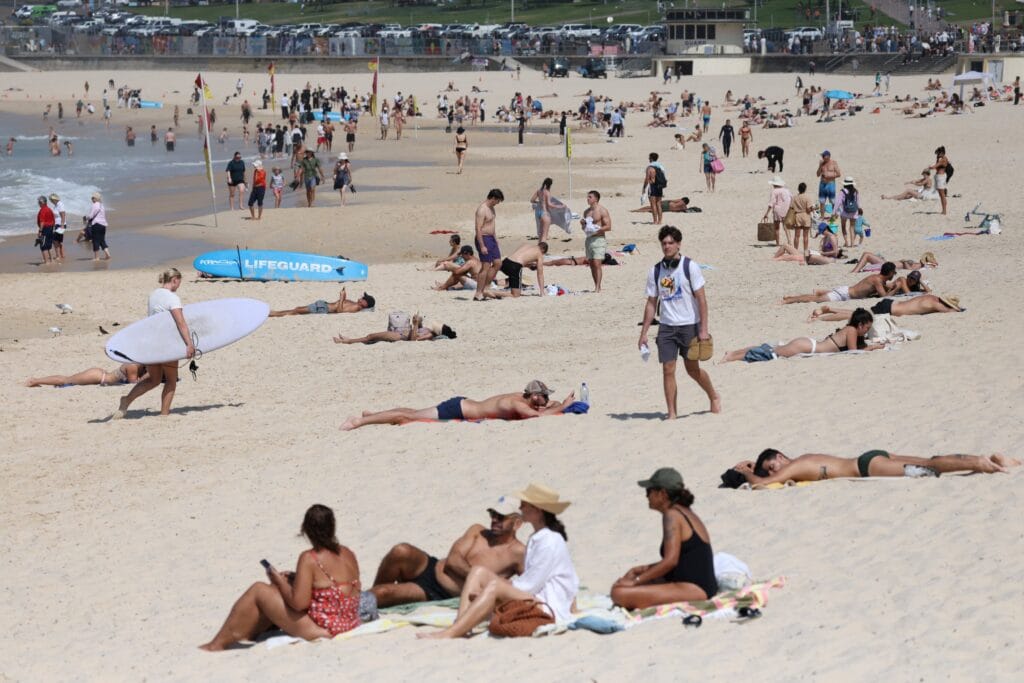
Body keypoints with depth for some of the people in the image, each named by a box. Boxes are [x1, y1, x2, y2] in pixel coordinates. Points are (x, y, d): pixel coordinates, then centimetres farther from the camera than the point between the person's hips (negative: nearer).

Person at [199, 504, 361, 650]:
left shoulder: (309, 559, -18)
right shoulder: (349, 555, 4)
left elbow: (298, 603, -23)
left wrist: (280, 581, -2)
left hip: (319, 629, -8)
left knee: (258, 591, 3)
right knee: (275, 590, 23)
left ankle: (217, 644, 13)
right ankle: (246, 635, 35)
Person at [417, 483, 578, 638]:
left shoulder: (551, 542, -12)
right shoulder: (535, 539, 19)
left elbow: (531, 584, -16)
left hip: (550, 608, -10)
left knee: (494, 586, -29)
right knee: (479, 572, -2)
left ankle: (449, 633, -38)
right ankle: (461, 627, -21)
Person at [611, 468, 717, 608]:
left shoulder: (672, 515, -12)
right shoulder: (686, 513, 18)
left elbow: (670, 561, -21)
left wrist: (635, 580, -16)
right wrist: (645, 569, 16)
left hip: (693, 590, -11)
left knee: (619, 593, -24)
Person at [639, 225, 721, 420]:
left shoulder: (690, 266, -6)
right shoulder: (655, 271, 5)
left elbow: (701, 299, -8)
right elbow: (651, 303, 11)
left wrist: (704, 329, -13)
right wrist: (643, 333, 7)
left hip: (689, 325, -3)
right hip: (666, 327, 3)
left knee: (692, 369, 5)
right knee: (668, 370, -3)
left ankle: (714, 397, 30)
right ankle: (671, 413, 4)